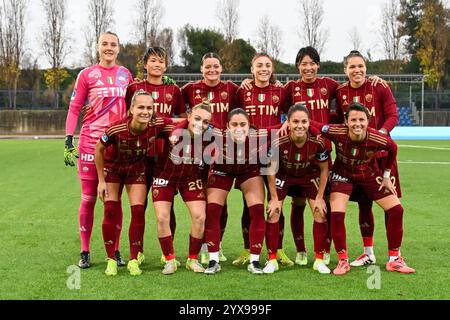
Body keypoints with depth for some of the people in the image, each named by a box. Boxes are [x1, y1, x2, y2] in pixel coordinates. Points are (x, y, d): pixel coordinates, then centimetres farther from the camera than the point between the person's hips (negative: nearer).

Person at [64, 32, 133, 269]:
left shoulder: (125, 75, 11)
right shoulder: (87, 75, 0)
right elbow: (74, 109, 0)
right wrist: (68, 140, -8)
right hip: (90, 143, -3)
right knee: (88, 198, 1)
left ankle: (115, 251, 12)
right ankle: (85, 252, 9)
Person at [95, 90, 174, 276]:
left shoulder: (158, 125, -28)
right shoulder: (117, 129, -34)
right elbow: (99, 149, -15)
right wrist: (101, 180, -10)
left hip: (137, 170, 2)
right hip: (112, 168, -2)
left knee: (138, 212, -7)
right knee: (111, 211, -8)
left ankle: (134, 260, 7)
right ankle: (111, 260, 5)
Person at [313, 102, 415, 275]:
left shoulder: (378, 139, -29)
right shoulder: (337, 132, -32)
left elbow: (393, 148, -6)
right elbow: (311, 125, -23)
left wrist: (386, 175, 0)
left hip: (370, 175, 2)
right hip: (343, 174, -1)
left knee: (396, 209, -4)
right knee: (336, 214, -19)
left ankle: (394, 259, 13)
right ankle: (343, 261, 1)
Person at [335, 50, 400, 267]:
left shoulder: (379, 88, -4)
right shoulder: (340, 93, 5)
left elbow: (393, 116, -7)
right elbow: (339, 123, 11)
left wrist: (381, 132, -23)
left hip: (381, 153, -3)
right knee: (363, 204, 10)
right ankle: (368, 253, 22)